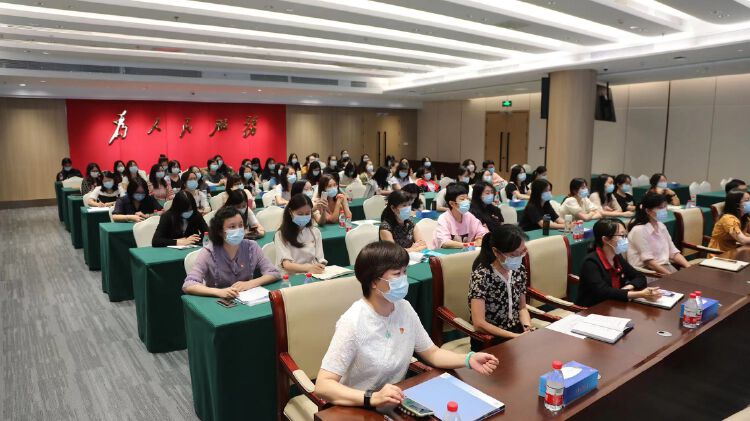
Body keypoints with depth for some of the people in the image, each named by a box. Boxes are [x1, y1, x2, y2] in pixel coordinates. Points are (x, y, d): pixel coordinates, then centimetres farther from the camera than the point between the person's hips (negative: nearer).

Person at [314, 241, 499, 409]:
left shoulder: (405, 309, -3)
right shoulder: (353, 323, -22)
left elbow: (431, 353, 8)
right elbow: (322, 385, -25)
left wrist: (469, 359, -8)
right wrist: (372, 398, -38)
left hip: (398, 403, 5)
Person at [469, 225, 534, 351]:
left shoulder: (519, 270, 0)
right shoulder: (481, 276, -20)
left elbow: (522, 308, 12)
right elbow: (479, 324, -23)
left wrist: (528, 328, -8)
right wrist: (517, 337, -22)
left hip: (517, 331, 6)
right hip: (489, 339, -6)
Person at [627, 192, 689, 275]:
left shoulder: (661, 226, 10)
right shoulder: (639, 230, -14)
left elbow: (673, 252, 11)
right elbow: (648, 261, -17)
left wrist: (689, 268, -4)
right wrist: (671, 275, -21)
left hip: (665, 266, 7)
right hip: (647, 270, -7)